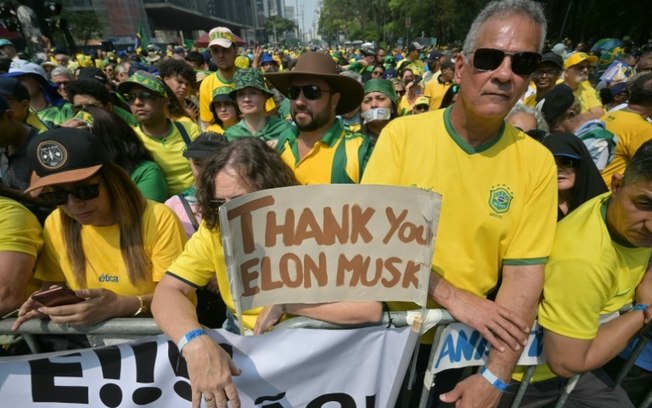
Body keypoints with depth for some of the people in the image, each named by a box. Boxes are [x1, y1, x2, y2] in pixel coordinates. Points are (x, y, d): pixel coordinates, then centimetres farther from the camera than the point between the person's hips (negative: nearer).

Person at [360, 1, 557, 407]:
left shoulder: (537, 162, -8)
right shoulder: (402, 133, -14)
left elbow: (524, 274, -10)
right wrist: (452, 297, -21)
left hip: (463, 340, 1)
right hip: (387, 324, 0)